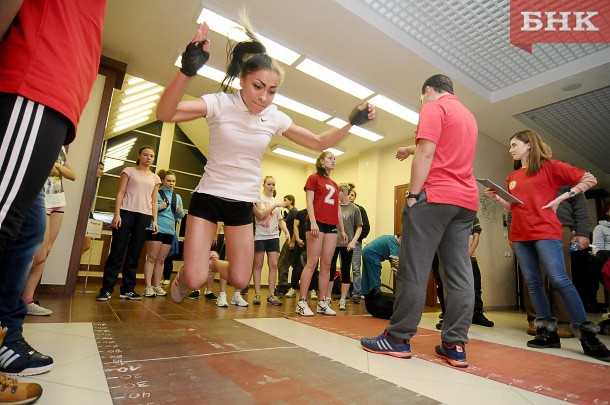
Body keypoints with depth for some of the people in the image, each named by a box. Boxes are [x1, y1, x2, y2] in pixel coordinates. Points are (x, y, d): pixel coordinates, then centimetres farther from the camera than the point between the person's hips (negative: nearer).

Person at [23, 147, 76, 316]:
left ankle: (26, 300, 8)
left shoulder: (61, 148, 17)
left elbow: (73, 175, 10)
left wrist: (56, 165, -7)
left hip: (58, 202, 7)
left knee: (45, 252, 3)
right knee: (39, 255, -8)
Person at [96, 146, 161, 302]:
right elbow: (120, 193, 1)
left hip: (145, 216, 3)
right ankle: (106, 289, 4)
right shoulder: (129, 171, 7)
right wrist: (117, 214, -9)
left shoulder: (155, 178, 16)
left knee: (134, 254, 5)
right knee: (117, 251, -3)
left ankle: (127, 289, 12)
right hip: (127, 212, -3)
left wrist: (155, 220, 5)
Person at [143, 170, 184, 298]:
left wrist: (179, 211, -6)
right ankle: (148, 287, 2)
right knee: (152, 258, -2)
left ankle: (157, 285, 17)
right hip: (156, 229, -5)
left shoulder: (177, 197, 16)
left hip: (170, 231, 5)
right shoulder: (156, 193, 2)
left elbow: (181, 216, 16)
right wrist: (159, 207, -19)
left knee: (161, 260, 10)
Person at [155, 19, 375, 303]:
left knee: (240, 281, 5)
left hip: (243, 204, 4)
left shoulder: (276, 118, -4)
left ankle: (213, 261, 40)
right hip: (208, 197, -3)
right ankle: (183, 274, 29)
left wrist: (352, 123, -8)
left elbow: (319, 143, 4)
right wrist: (187, 71, -44)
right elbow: (164, 114, -29)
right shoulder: (220, 103, -14)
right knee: (195, 281, -10)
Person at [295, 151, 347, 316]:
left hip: (331, 226, 6)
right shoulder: (314, 178, 6)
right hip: (317, 223, -6)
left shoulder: (334, 185, 23)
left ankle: (322, 302, 11)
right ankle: (302, 303, -3)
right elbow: (309, 202, -5)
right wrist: (313, 222, -18)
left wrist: (342, 229, 17)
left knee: (326, 265, 5)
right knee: (312, 263, -9)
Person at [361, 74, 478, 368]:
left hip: (434, 197, -8)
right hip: (466, 201, 9)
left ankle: (398, 339, -1)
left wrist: (413, 194, -14)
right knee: (459, 273, 3)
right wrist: (410, 150, 51)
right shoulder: (468, 115, 27)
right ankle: (455, 346, 5)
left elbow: (426, 153, -12)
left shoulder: (433, 107, 1)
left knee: (413, 269, -7)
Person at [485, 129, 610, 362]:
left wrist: (560, 198, -6)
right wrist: (496, 198, 4)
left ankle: (586, 334, 0)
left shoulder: (550, 167, 2)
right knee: (532, 282, 4)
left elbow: (589, 179, 2)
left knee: (558, 279, -13)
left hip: (545, 231, -6)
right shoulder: (512, 178, 17)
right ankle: (548, 332, 11)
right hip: (520, 235, 6)